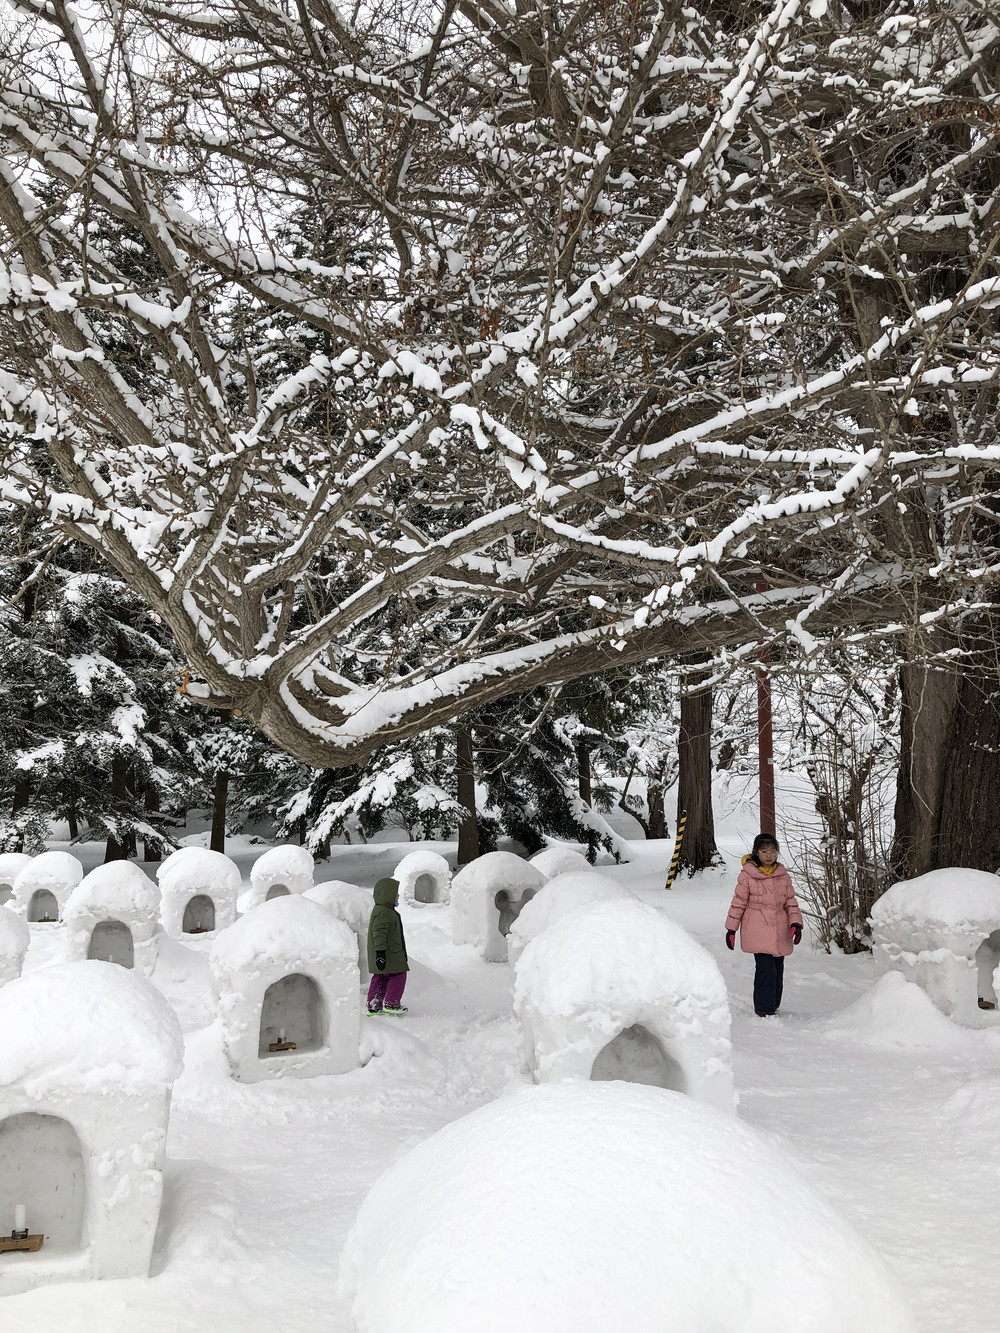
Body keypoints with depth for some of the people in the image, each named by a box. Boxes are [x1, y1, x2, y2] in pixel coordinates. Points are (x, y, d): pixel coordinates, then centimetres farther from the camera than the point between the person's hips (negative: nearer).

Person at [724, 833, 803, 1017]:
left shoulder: (783, 876, 9)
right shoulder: (747, 875, -3)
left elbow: (791, 901, 13)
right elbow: (738, 902, 1)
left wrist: (795, 923, -1)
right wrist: (731, 929, 2)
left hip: (779, 932, 5)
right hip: (757, 932, -5)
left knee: (778, 970, 12)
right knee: (766, 969, -14)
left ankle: (773, 1005, 29)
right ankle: (763, 1010, -5)